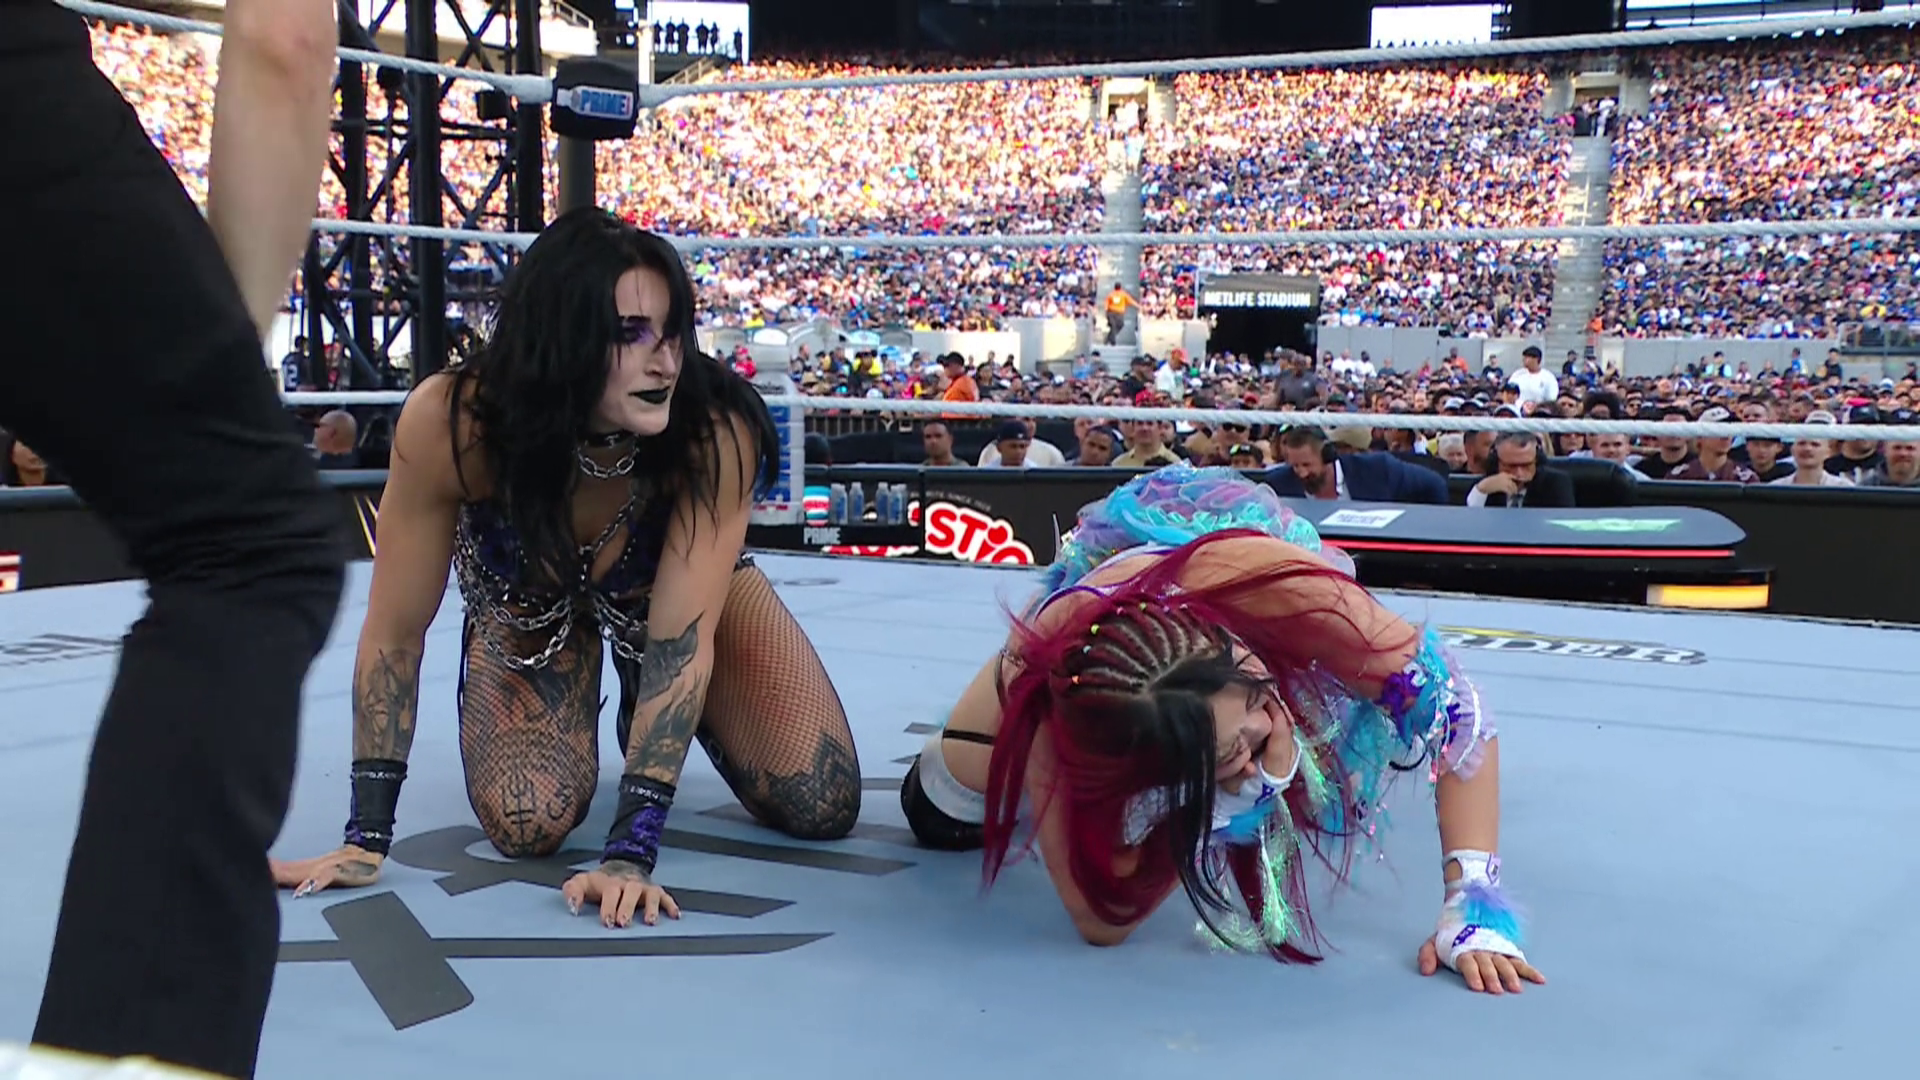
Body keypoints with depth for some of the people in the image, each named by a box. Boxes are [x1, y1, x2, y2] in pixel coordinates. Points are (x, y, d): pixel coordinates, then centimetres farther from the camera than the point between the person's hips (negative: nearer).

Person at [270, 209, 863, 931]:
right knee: (526, 828, -18)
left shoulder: (714, 433, -40)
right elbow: (395, 633, -27)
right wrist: (368, 836, -25)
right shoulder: (451, 422, -38)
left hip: (686, 584, 0)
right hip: (527, 601, 0)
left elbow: (682, 640, -38)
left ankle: (652, 715, 22)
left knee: (823, 808, -8)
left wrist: (631, 849, -42)